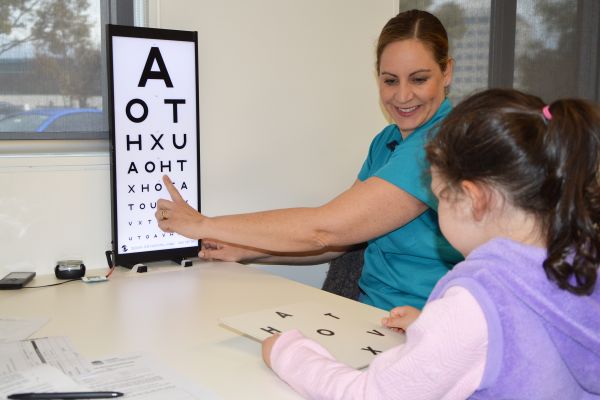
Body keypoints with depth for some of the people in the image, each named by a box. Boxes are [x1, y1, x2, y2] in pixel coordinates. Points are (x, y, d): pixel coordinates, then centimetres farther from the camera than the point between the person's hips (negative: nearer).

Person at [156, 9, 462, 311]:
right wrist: (244, 251, -1)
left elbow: (326, 228, -23)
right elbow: (335, 241, 9)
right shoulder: (387, 141, 10)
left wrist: (204, 225, -15)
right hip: (372, 312, 7)